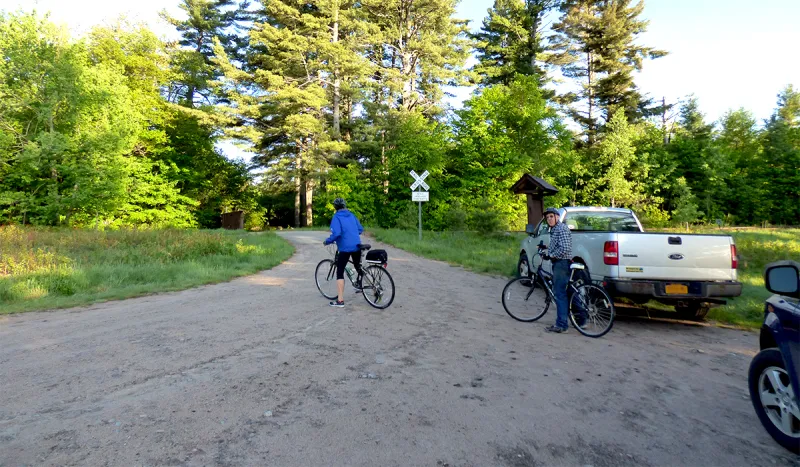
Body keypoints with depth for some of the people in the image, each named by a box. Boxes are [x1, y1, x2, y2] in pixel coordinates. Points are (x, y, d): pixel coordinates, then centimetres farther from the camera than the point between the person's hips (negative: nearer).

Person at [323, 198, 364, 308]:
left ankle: (340, 300, -2)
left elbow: (336, 233, -20)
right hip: (357, 246, 5)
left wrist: (327, 241, -5)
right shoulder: (352, 215, 12)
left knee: (340, 272, 1)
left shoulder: (337, 217, -6)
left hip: (345, 248, -5)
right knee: (358, 266, 29)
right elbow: (360, 229, 16)